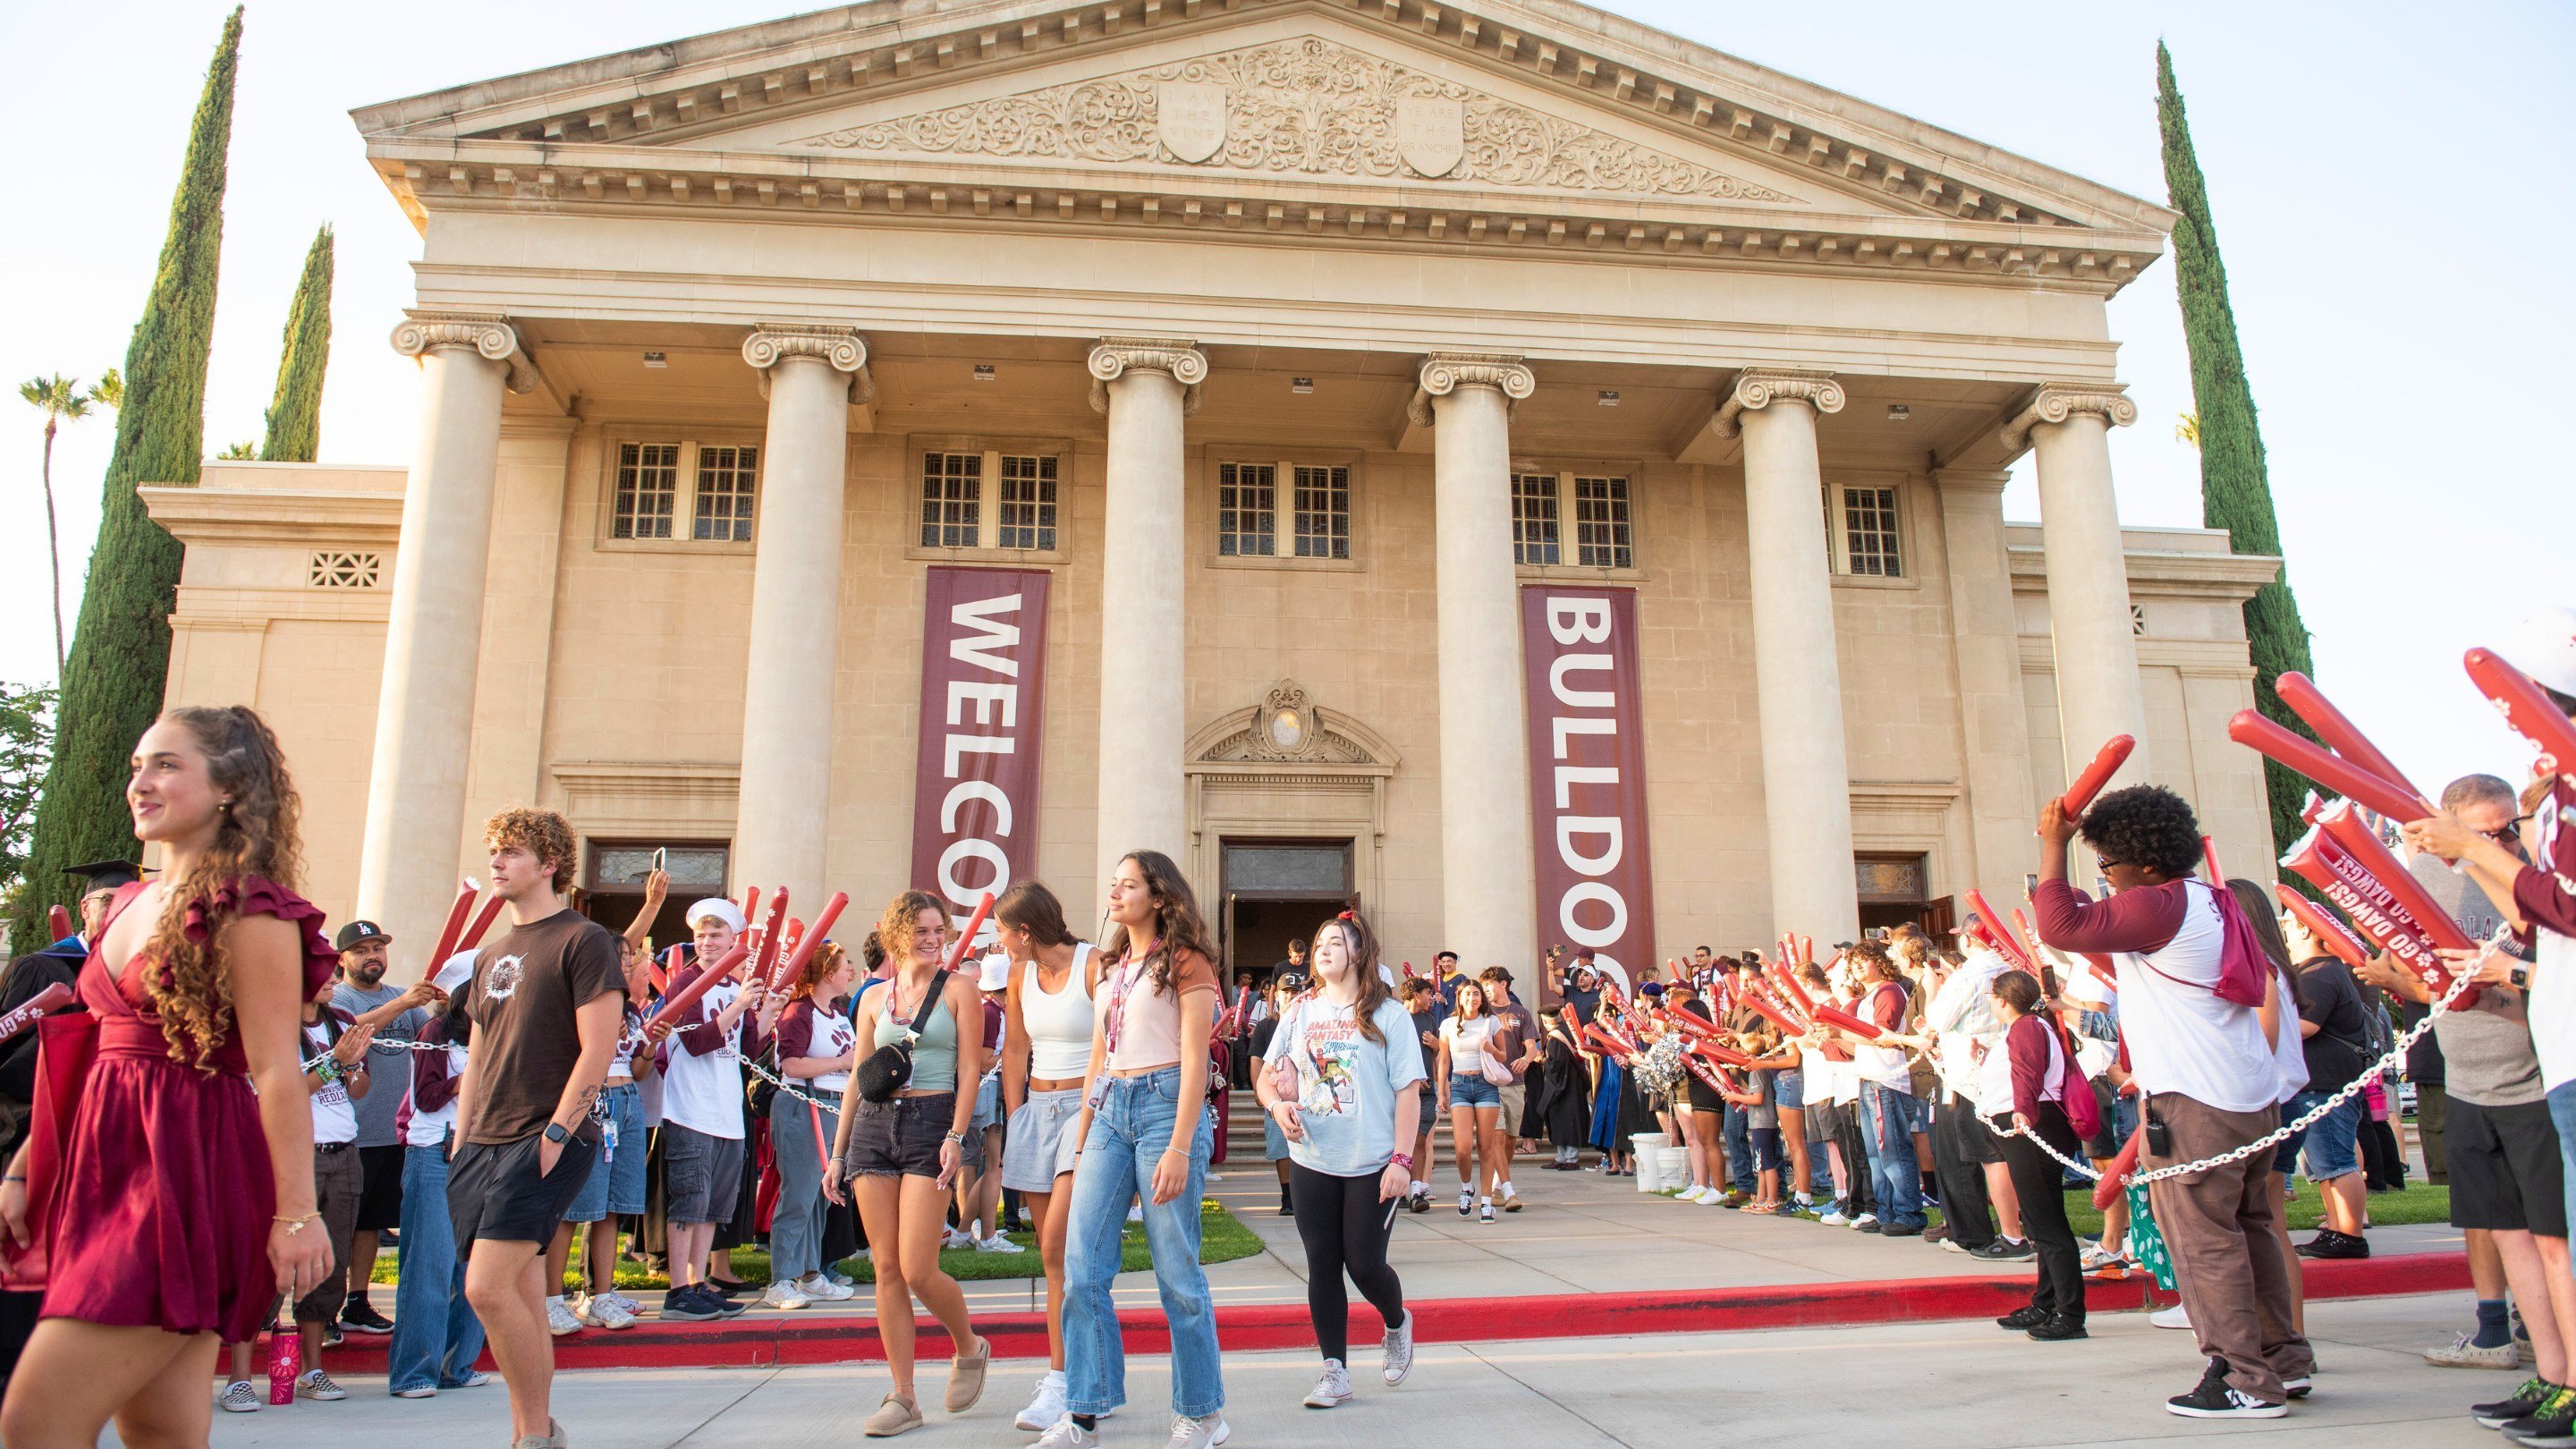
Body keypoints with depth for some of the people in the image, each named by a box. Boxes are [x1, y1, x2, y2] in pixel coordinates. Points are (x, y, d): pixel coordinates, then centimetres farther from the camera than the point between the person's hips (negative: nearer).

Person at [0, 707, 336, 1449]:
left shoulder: (248, 910, -11)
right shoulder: (130, 906, 14)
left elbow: (277, 1071, -16)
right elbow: (96, 1052, 19)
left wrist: (296, 1213, -18)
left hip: (185, 1175, -8)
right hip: (110, 1168, 8)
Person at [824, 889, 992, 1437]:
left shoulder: (959, 989, 3)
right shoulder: (874, 999, 14)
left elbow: (970, 1069, -3)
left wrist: (956, 1136, -15)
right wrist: (837, 1154, 14)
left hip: (931, 1123, -4)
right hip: (873, 1125, 4)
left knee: (917, 1271, -9)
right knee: (886, 1268, 2)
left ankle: (970, 1348, 19)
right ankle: (903, 1396, 11)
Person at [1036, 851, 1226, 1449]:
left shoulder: (1185, 961, -4)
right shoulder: (1112, 967, 18)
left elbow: (1194, 1059, -10)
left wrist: (1180, 1149, -17)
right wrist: (1082, 1135, 15)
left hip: (1165, 1103, -7)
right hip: (1109, 1109, 7)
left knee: (1176, 1270, 0)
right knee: (1082, 1266, 2)